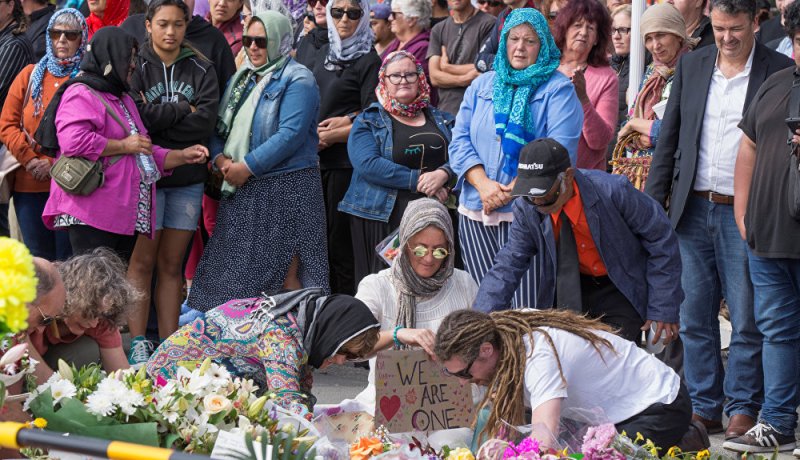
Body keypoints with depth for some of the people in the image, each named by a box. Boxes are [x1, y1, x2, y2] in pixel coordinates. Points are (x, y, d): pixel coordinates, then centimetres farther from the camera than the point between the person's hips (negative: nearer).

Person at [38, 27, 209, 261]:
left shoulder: (123, 100, 27)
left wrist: (183, 156, 17)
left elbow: (143, 155, 32)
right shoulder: (80, 94, -6)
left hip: (124, 214, 10)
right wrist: (124, 145, -14)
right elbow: (73, 141, -23)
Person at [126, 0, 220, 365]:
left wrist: (158, 118, -11)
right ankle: (137, 344, -1)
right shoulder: (135, 65, 0)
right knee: (143, 261, -4)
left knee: (171, 265, 6)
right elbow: (134, 116, -14)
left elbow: (206, 121, -6)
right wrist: (181, 110, -9)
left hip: (187, 177, 3)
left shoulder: (201, 70, 8)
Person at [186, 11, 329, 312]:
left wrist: (247, 166, -19)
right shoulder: (241, 79, 17)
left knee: (285, 272, -8)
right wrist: (220, 158, -6)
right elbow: (220, 126, 16)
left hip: (286, 186, -7)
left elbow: (290, 134, -17)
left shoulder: (297, 80, -6)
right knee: (234, 269, 6)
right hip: (241, 189, 7)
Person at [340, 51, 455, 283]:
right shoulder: (367, 122, 6)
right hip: (383, 217, -3)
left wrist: (443, 174, -16)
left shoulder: (441, 120, 18)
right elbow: (368, 164, -10)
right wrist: (418, 180, -15)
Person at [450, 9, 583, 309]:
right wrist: (484, 185, -9)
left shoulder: (557, 89, 1)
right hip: (475, 212, 4)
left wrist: (512, 191, -16)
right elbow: (460, 141, 9)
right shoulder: (482, 86, 16)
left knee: (523, 308, -10)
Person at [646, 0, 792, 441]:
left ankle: (743, 408, 15)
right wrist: (654, 201, 6)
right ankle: (703, 408, 17)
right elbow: (670, 139, 12)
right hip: (693, 210, 4)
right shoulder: (691, 65, 8)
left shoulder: (779, 71, -3)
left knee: (747, 320, 2)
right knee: (694, 317, 8)